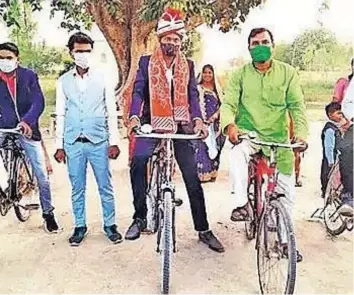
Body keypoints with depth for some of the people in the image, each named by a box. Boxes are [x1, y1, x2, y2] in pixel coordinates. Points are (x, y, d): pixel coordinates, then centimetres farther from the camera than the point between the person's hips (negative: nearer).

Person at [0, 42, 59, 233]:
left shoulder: (29, 76, -1)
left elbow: (38, 102, -10)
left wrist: (27, 121, -25)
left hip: (27, 130, -1)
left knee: (41, 174, 3)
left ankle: (48, 213, 18)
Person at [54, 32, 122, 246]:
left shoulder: (102, 78, 3)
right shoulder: (64, 81, 7)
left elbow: (111, 112, 3)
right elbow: (60, 114, 9)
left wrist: (114, 141, -2)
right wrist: (59, 145, 5)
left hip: (98, 141, -1)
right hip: (73, 143, 2)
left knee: (105, 186, 5)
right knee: (77, 188, 9)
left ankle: (110, 224, 18)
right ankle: (80, 226, 23)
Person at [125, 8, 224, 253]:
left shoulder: (187, 65, 11)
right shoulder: (146, 62, 6)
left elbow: (193, 94, 2)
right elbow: (138, 91, -4)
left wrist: (198, 119, -17)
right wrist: (134, 116, -23)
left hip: (181, 127, 2)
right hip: (152, 125, -1)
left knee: (193, 178, -1)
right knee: (138, 162, -28)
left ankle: (203, 229, 12)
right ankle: (140, 218, -11)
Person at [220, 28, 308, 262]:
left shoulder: (288, 73, 0)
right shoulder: (240, 75, 0)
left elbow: (297, 105, -6)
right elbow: (228, 103, -9)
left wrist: (300, 132, -23)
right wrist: (230, 125, -30)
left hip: (278, 139, 1)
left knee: (287, 191, 6)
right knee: (237, 155, -37)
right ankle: (241, 204, -20)